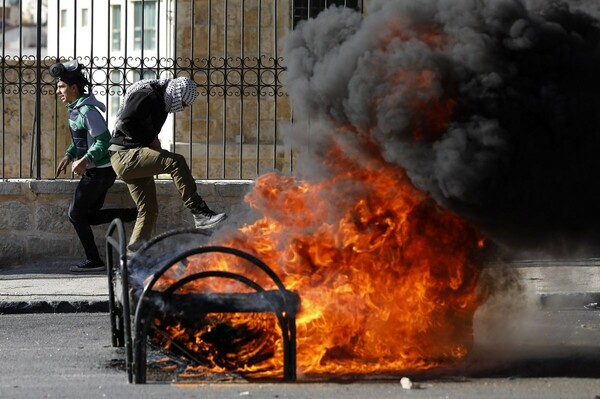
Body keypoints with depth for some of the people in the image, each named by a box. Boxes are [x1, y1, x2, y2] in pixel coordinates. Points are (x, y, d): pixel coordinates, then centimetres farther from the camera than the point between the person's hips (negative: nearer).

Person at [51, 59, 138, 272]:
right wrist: (69, 156, 9)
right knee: (90, 215, 14)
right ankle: (137, 214, 11)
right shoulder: (75, 109, 8)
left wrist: (85, 161, -36)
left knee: (76, 214, -1)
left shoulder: (88, 111, -22)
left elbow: (103, 141, -26)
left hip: (98, 172, -10)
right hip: (99, 170, 10)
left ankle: (93, 261, 7)